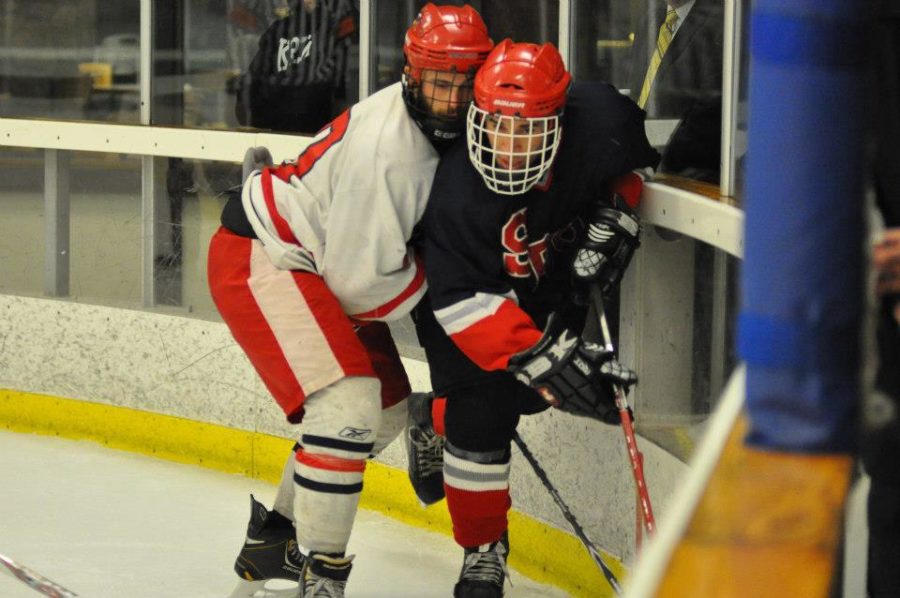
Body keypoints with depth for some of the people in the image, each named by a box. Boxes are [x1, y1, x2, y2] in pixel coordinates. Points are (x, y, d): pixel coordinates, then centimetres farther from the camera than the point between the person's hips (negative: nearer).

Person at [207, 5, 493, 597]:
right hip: (259, 259, -11)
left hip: (313, 257, 11)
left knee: (386, 411, 15)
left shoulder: (437, 127, -2)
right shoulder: (386, 147, -30)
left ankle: (277, 539, 28)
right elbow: (360, 281, -26)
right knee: (348, 404, -24)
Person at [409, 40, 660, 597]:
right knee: (481, 416, -11)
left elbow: (634, 155, -5)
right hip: (472, 286, -5)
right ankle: (483, 552, 9)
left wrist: (616, 213, -17)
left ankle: (434, 417, 44)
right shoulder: (459, 191, -39)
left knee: (531, 393, 12)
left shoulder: (599, 118, -31)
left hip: (551, 281, 5)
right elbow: (464, 302, -37)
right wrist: (541, 355, -45)